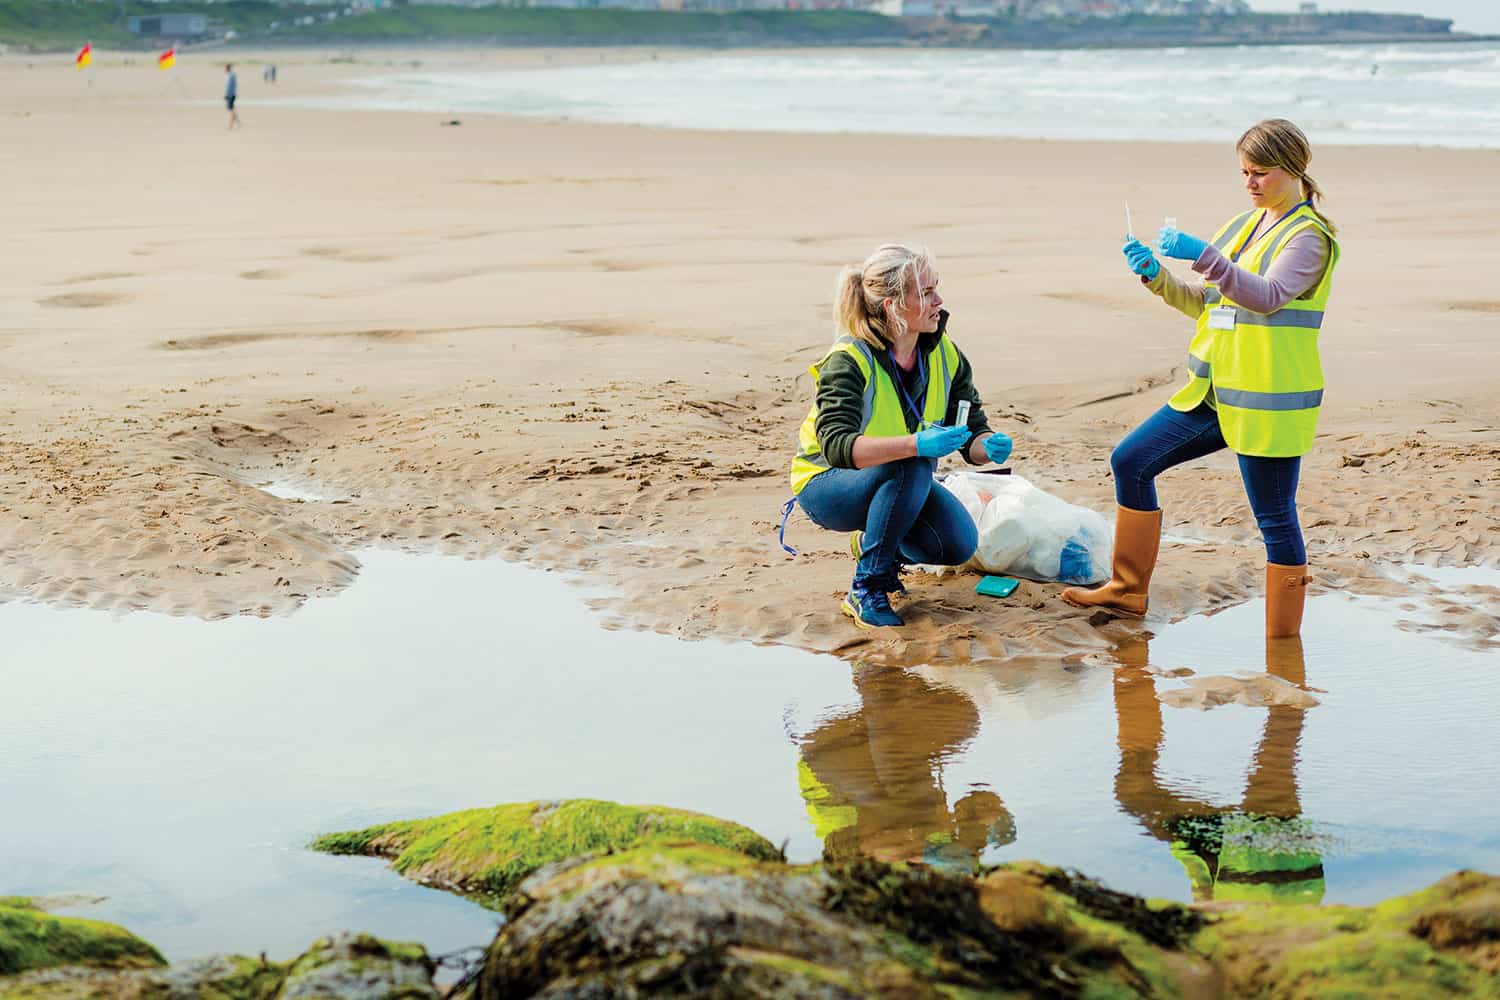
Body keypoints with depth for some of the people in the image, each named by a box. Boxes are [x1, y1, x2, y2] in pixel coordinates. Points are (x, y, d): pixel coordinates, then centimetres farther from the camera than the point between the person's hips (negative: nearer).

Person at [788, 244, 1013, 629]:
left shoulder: (945, 356, -7)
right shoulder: (849, 360, -25)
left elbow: (972, 432, -4)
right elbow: (836, 446, -39)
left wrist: (989, 446, -30)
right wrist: (916, 444, -51)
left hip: (898, 482, 6)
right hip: (827, 484, -6)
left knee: (958, 544, -20)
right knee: (912, 466, -35)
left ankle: (878, 545, 12)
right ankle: (866, 591, -21)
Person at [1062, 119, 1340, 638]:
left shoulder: (1309, 236, -11)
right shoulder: (1244, 225, 14)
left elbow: (1268, 296, -30)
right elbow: (1203, 303, 17)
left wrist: (1202, 255, -40)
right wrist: (1156, 275, -1)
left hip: (1268, 404, -8)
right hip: (1214, 393, 9)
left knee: (1275, 519, -2)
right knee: (1131, 461, 9)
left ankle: (1283, 639, 9)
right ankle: (1128, 590, 22)